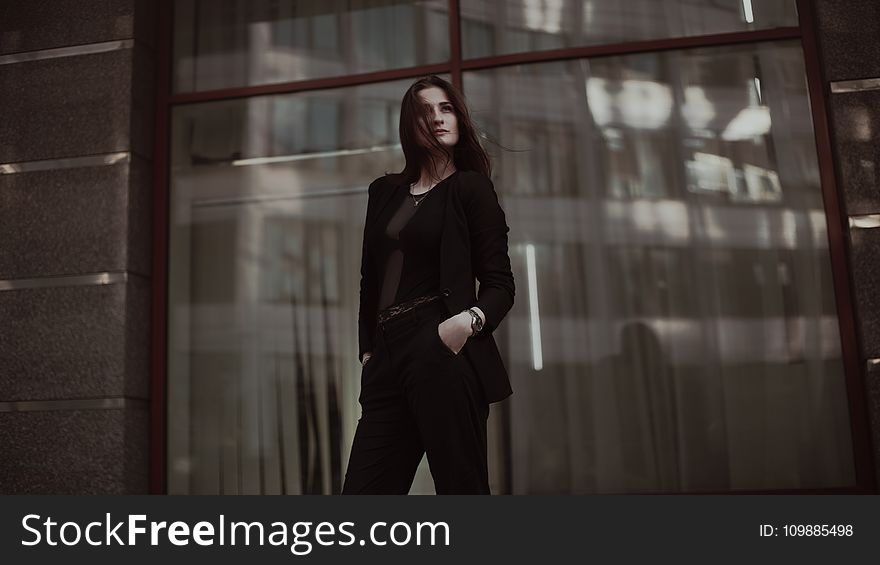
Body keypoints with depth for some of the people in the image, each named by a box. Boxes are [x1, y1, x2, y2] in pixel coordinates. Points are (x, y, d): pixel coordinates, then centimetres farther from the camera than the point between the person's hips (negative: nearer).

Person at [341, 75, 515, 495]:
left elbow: (500, 283, 0)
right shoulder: (384, 191, 20)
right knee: (363, 488, -1)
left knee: (461, 486, -6)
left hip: (443, 353, -5)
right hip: (388, 359, 5)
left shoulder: (471, 187, 4)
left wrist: (471, 320, -20)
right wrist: (368, 350, 11)